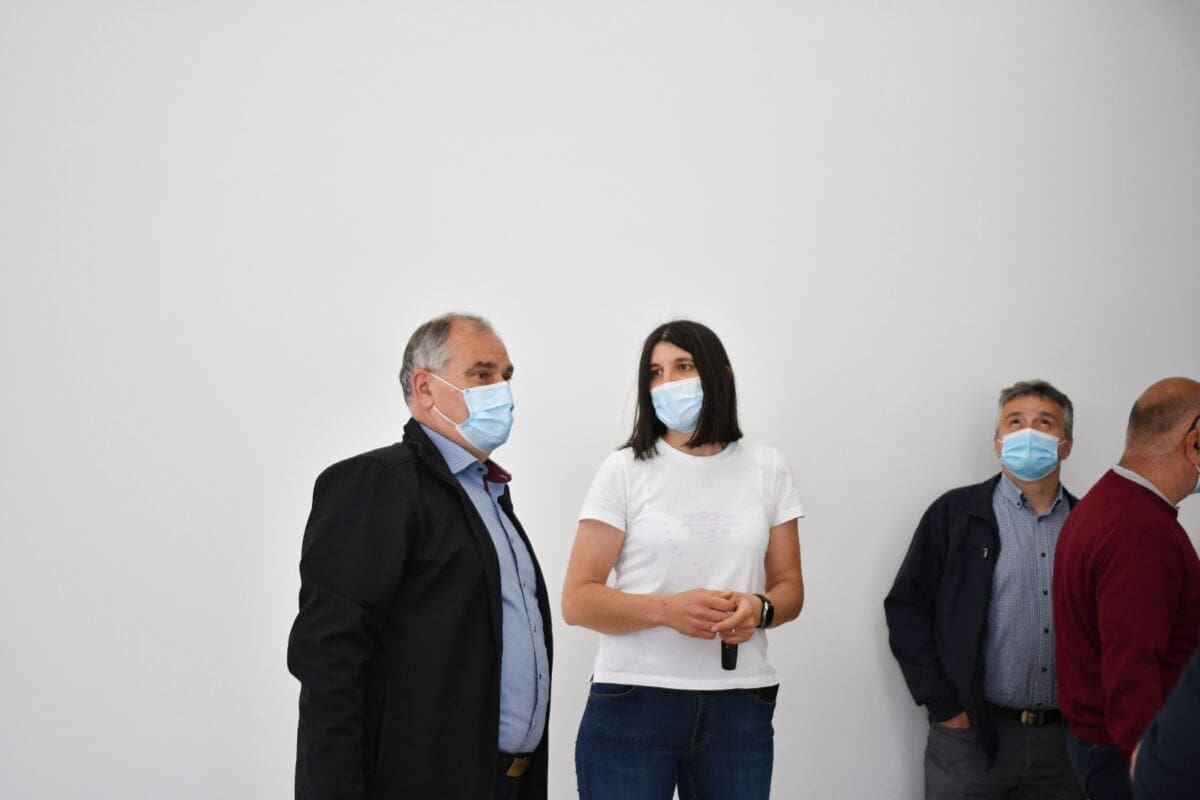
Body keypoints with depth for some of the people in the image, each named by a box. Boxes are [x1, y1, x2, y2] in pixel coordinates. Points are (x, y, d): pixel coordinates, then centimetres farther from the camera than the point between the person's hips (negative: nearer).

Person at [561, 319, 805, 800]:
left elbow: (789, 587, 12)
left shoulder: (767, 469, 8)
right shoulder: (625, 471, 0)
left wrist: (760, 609, -11)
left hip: (739, 708, 2)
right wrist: (667, 609, -20)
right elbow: (577, 602, -3)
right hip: (632, 705, -2)